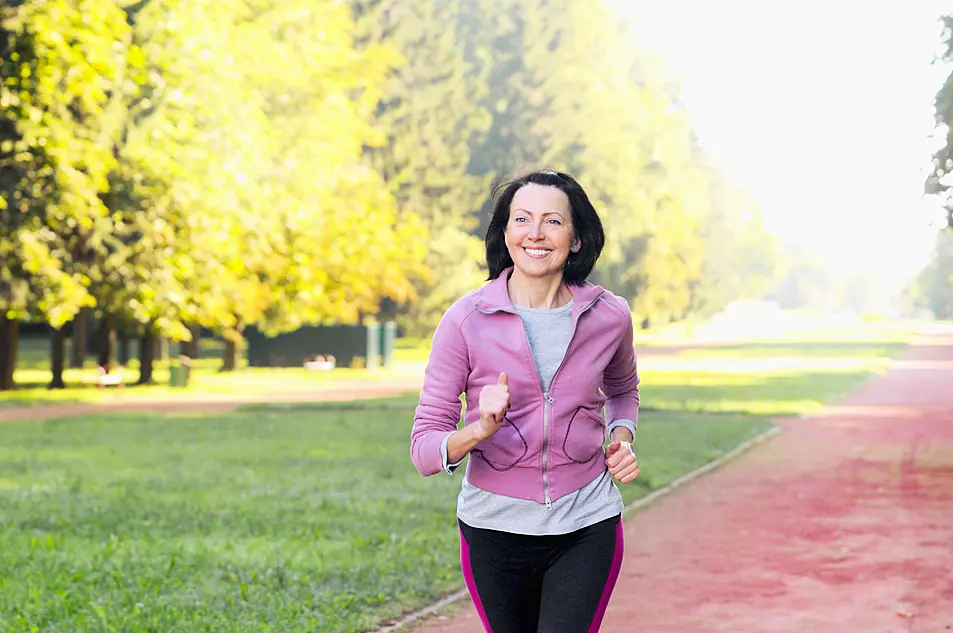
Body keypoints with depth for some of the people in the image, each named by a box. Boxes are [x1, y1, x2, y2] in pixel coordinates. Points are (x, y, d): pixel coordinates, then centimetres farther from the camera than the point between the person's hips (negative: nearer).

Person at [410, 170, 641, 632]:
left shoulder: (609, 316, -3)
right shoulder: (465, 320, -10)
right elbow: (424, 449, -10)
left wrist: (622, 438, 2)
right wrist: (481, 429, -30)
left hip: (586, 529, 0)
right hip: (494, 529, 0)